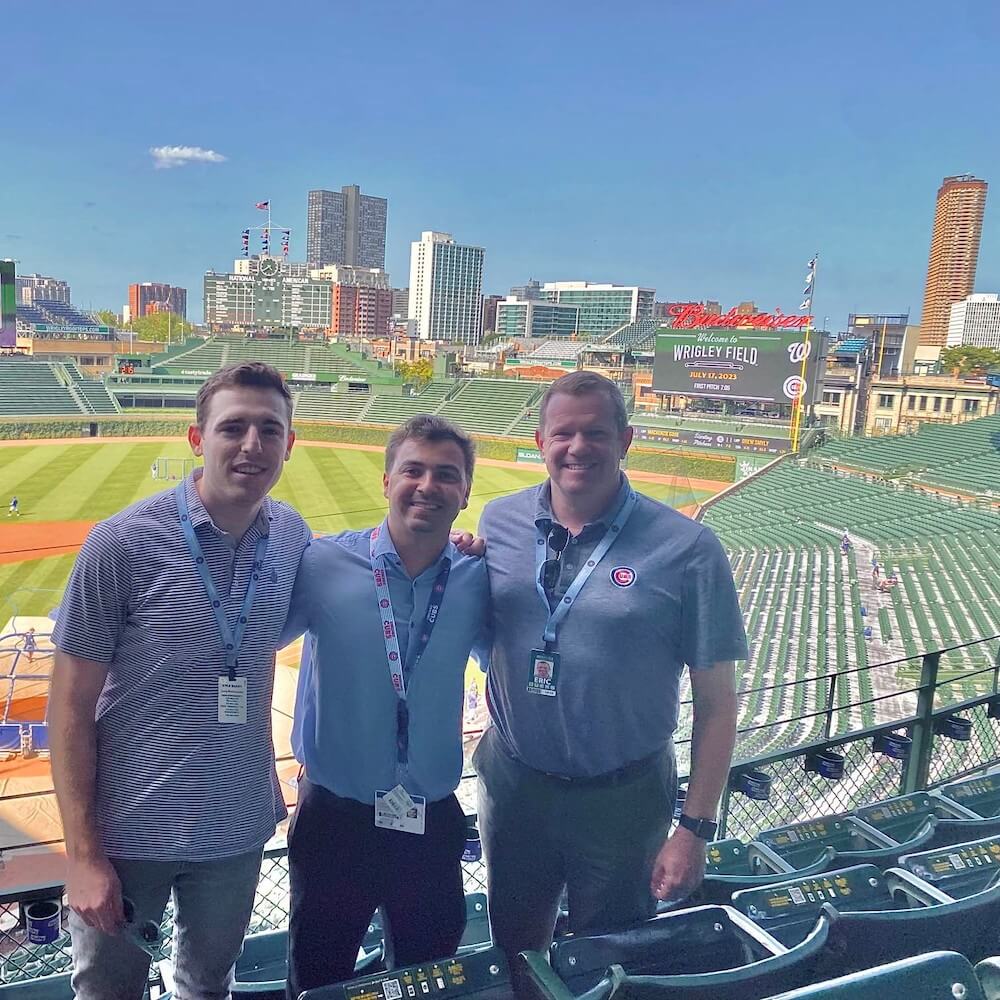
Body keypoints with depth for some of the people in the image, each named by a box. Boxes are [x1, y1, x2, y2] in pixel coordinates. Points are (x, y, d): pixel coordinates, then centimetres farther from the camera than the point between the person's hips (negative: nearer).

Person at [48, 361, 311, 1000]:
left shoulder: (292, 536, -6)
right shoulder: (123, 543, -18)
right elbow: (71, 704, -12)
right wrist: (84, 853, -12)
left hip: (239, 827, 3)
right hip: (130, 832, -3)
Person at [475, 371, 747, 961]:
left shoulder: (687, 550, -15)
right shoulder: (499, 522, -4)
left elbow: (715, 702, -10)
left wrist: (696, 829, -10)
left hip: (624, 800, -3)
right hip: (512, 780, 3)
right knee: (513, 953, 25)